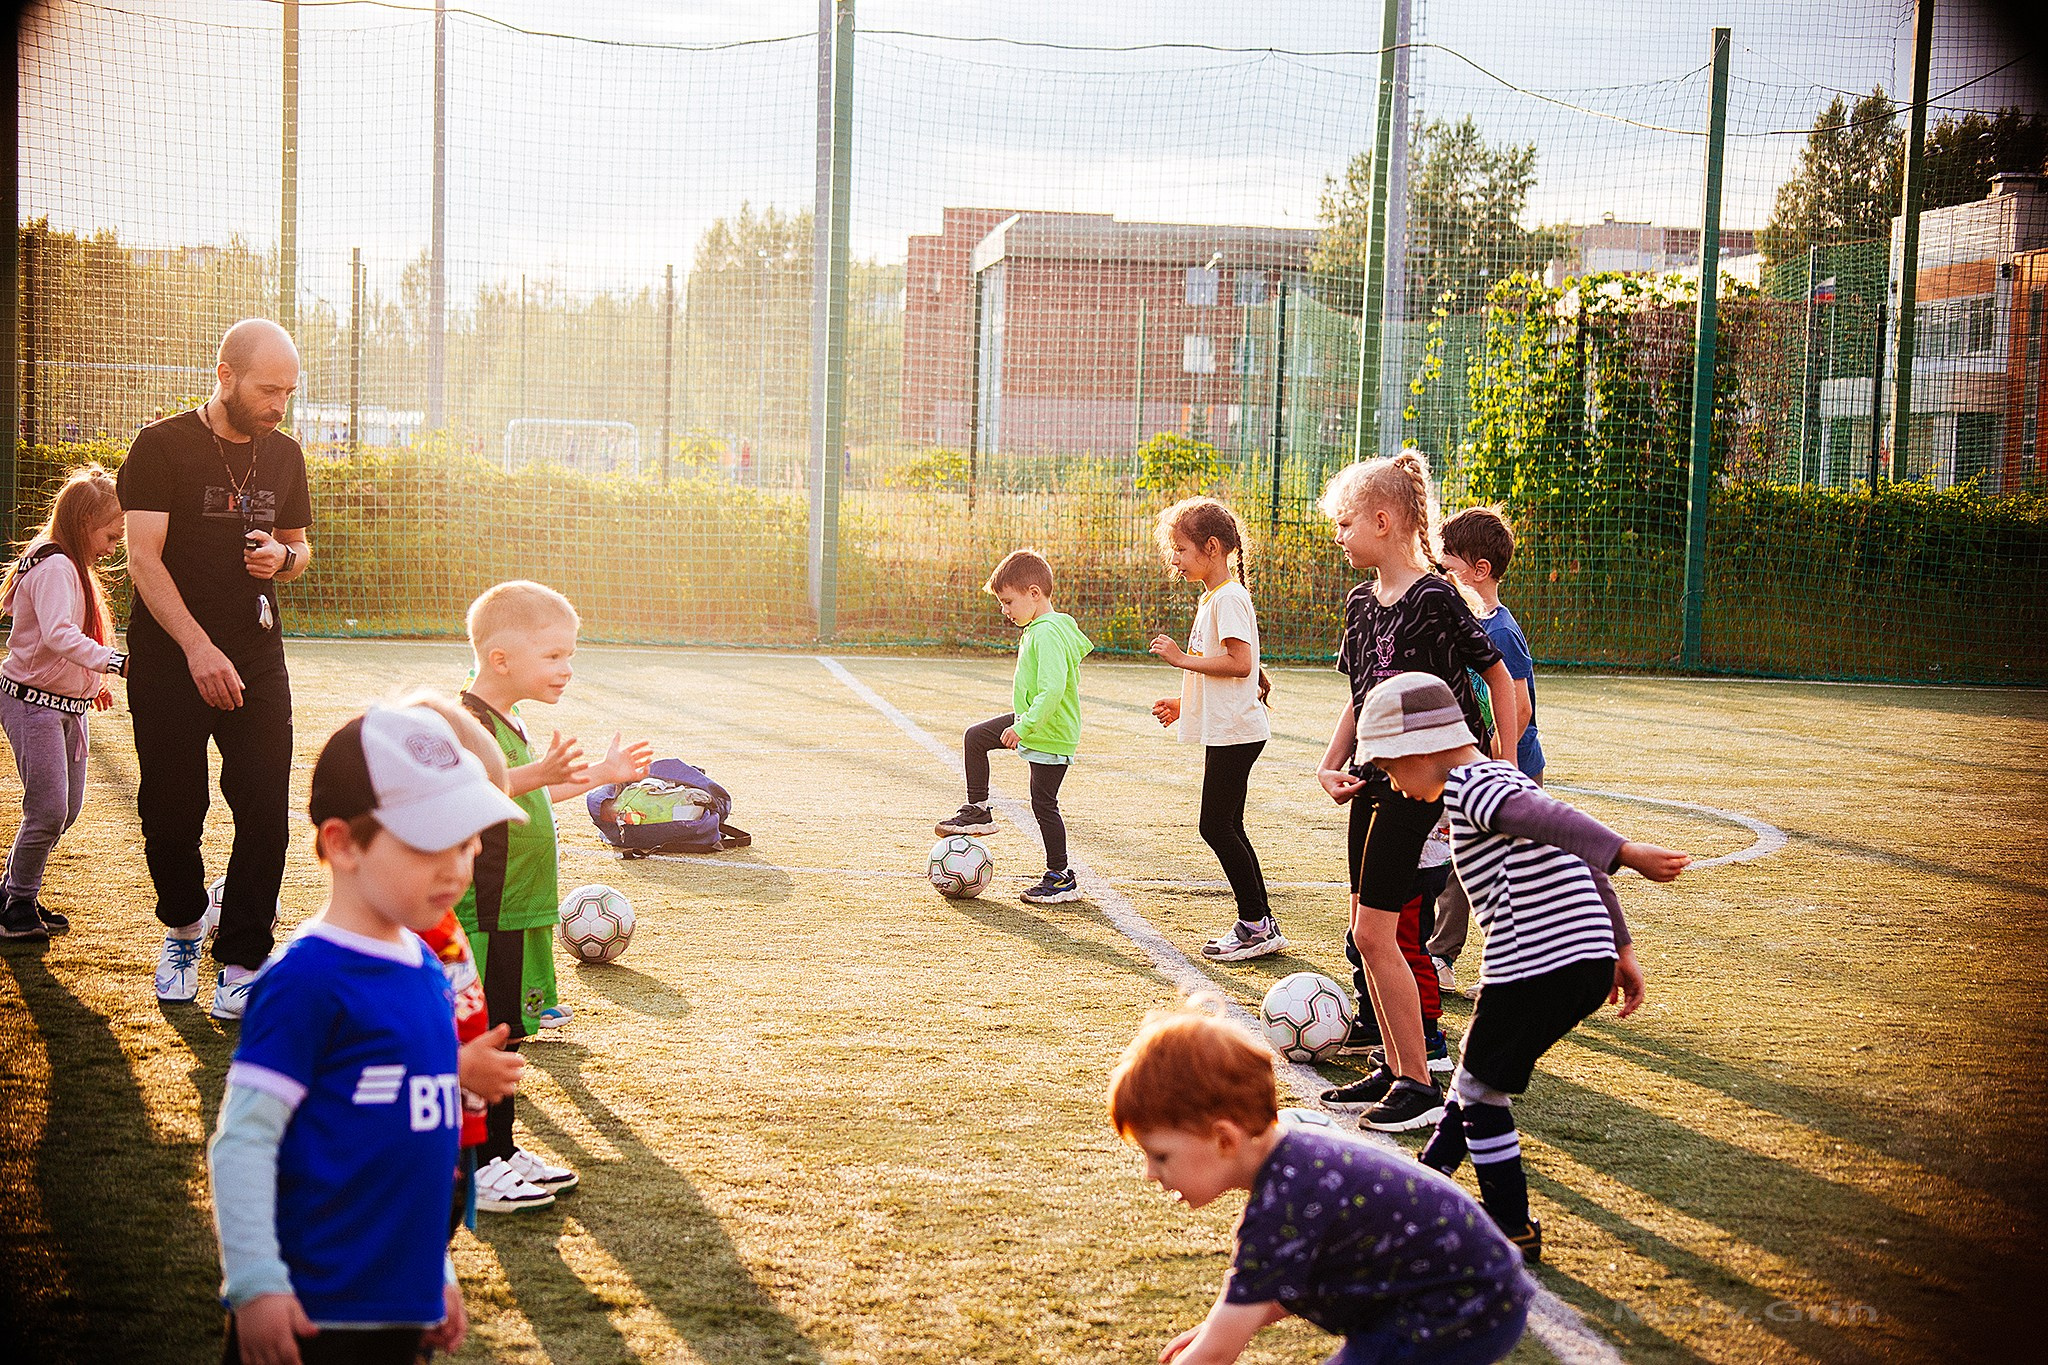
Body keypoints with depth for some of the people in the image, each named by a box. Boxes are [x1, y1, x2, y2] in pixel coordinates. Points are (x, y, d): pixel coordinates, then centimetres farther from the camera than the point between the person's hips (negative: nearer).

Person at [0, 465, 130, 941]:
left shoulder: (71, 567, 15)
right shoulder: (55, 567, -18)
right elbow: (58, 635, -33)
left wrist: (91, 683, 16)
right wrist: (116, 662, -40)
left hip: (67, 704, 10)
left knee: (67, 809, 13)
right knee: (48, 811, -8)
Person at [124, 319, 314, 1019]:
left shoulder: (283, 454, 10)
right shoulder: (163, 446, -5)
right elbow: (143, 555, -12)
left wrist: (283, 556, -4)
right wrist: (198, 648, -22)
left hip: (256, 655, 3)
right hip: (169, 659, -3)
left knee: (266, 810, -5)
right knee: (171, 811, 4)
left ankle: (242, 960, 4)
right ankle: (183, 924, 31)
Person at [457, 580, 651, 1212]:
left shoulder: (509, 724, 16)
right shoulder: (470, 722, -16)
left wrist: (597, 774, 31)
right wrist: (533, 776, -45)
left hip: (517, 915, 10)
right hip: (484, 917, -10)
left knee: (501, 1036, 15)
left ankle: (498, 1152, 23)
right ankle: (477, 1169, 0)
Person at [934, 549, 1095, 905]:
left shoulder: (1047, 635, -25)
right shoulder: (1037, 629, 7)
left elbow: (1052, 689, -34)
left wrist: (1025, 726, -33)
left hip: (1052, 735, -10)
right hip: (1031, 721, 10)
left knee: (1043, 803, -1)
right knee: (975, 736, 15)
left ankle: (1062, 879, 10)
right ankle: (978, 811, 25)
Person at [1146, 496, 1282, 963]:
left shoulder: (1229, 598, -14)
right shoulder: (1213, 597, 17)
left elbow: (1240, 663, -24)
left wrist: (1182, 658, -18)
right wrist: (1183, 704, 16)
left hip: (1234, 732, -10)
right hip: (1225, 730, 10)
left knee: (1217, 826, -6)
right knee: (1226, 828, 12)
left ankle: (1256, 926, 0)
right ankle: (1260, 925, 16)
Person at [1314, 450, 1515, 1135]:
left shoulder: (1435, 599, -15)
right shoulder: (1361, 601, 10)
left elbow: (1500, 679, -10)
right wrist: (1332, 766, 5)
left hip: (1417, 782, -8)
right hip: (1373, 778, 8)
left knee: (1374, 931, -10)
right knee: (1368, 933, 11)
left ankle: (1420, 1086, 0)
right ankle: (1392, 1069, 23)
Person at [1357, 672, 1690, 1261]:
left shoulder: (1465, 788, -9)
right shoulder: (1504, 778, 21)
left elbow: (1549, 820, -27)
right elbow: (1585, 863, 22)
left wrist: (1625, 851, -40)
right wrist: (1622, 949, 24)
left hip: (1534, 965, -10)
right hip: (1589, 963, 10)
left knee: (1480, 1089, 6)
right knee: (1475, 1069, 25)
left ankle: (1514, 1229, 13)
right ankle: (1429, 1180, 41)